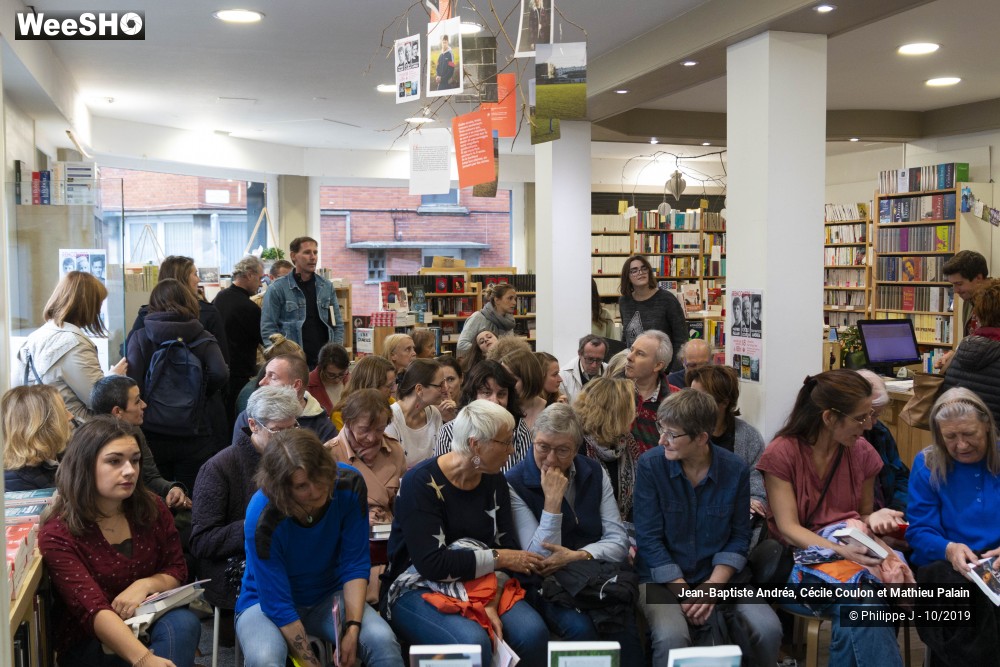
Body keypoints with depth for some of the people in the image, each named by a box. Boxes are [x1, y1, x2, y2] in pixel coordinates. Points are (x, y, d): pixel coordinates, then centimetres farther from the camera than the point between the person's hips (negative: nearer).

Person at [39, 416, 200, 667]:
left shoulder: (151, 509, 0)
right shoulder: (58, 533, -15)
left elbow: (177, 570, 9)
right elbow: (93, 610, -28)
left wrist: (145, 585, -17)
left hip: (149, 620, 5)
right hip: (90, 642, -5)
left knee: (183, 622, -31)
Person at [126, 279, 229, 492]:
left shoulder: (140, 337, 0)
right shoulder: (203, 339, 0)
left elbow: (133, 382, -10)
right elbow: (220, 374, -15)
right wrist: (203, 394, 4)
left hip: (152, 435, 1)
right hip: (195, 438, 0)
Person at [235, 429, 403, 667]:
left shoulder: (349, 484, -19)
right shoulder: (262, 518, -28)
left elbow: (355, 564, -11)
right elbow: (278, 605, -23)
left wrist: (353, 628, -21)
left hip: (329, 595, 2)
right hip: (265, 602, -2)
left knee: (383, 641, -26)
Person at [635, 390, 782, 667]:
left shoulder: (735, 469, -4)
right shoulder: (650, 465, -10)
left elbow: (739, 536, 2)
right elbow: (648, 538, -10)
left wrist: (713, 585, -13)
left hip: (718, 575, 3)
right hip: (663, 577, -3)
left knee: (768, 629, -18)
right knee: (671, 638, -32)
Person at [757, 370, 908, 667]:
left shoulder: (862, 453, 7)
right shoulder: (781, 454, -6)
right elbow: (788, 528, -10)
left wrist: (875, 519, -5)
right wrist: (841, 551, -26)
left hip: (853, 552, 3)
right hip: (801, 559, -3)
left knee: (856, 612, -33)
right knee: (861, 600, -34)